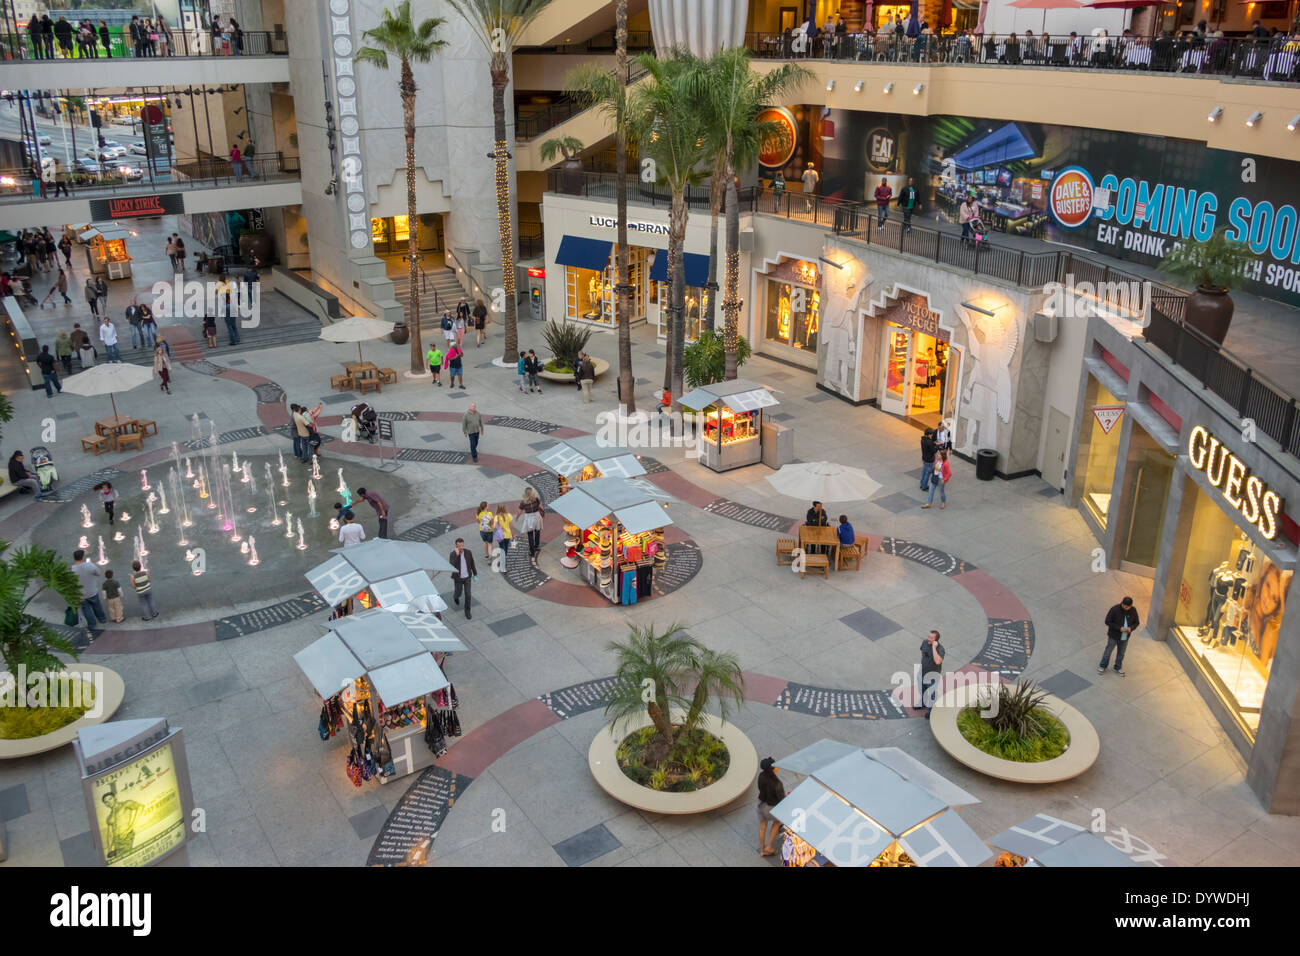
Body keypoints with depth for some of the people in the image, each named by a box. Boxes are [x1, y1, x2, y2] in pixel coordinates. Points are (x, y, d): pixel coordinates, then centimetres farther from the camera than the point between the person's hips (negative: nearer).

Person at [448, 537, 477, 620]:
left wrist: (475, 574, 12)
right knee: (458, 594, 16)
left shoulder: (468, 552, -15)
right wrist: (456, 555, -43)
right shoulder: (452, 554, -23)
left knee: (468, 595, 0)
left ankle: (467, 612, 18)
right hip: (458, 578, -1)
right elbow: (451, 566, -38)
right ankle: (455, 596, 55)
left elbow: (472, 563, 2)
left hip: (467, 577, 1)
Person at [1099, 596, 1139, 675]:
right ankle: (1103, 666, 32)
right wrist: (1119, 628, -26)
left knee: (1121, 653, 18)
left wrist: (1131, 628, -19)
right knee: (1108, 651, 12)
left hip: (1125, 637, 3)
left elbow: (1136, 622, 2)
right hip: (1114, 636, -3)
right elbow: (1108, 621, -17)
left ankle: (1118, 668, 39)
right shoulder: (1115, 609, -22)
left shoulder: (1133, 610, -11)